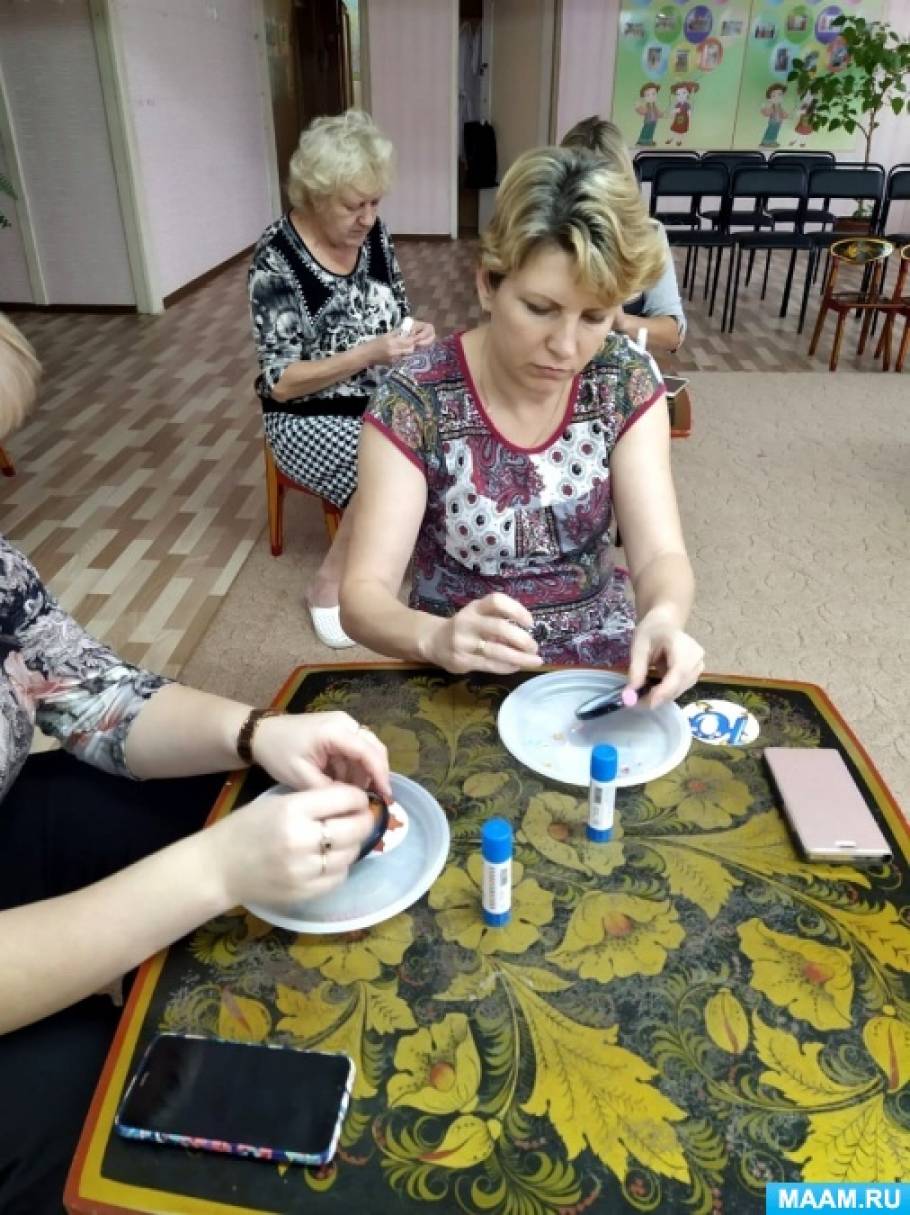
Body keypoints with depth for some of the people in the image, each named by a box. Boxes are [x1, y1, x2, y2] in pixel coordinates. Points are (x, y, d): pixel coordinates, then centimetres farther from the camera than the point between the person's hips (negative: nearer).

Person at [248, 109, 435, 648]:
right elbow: (281, 381, -17)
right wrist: (368, 353, -27)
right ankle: (331, 584, -7)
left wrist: (415, 336, -11)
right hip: (310, 417, -5)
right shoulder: (278, 258, -16)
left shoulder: (374, 233, 1)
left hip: (383, 397, 6)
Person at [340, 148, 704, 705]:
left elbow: (660, 553, -12)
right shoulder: (414, 401, -17)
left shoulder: (627, 380, -8)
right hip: (461, 673, -2)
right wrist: (437, 638, -40)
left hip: (602, 651, 2)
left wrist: (664, 619, -34)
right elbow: (363, 595, -20)